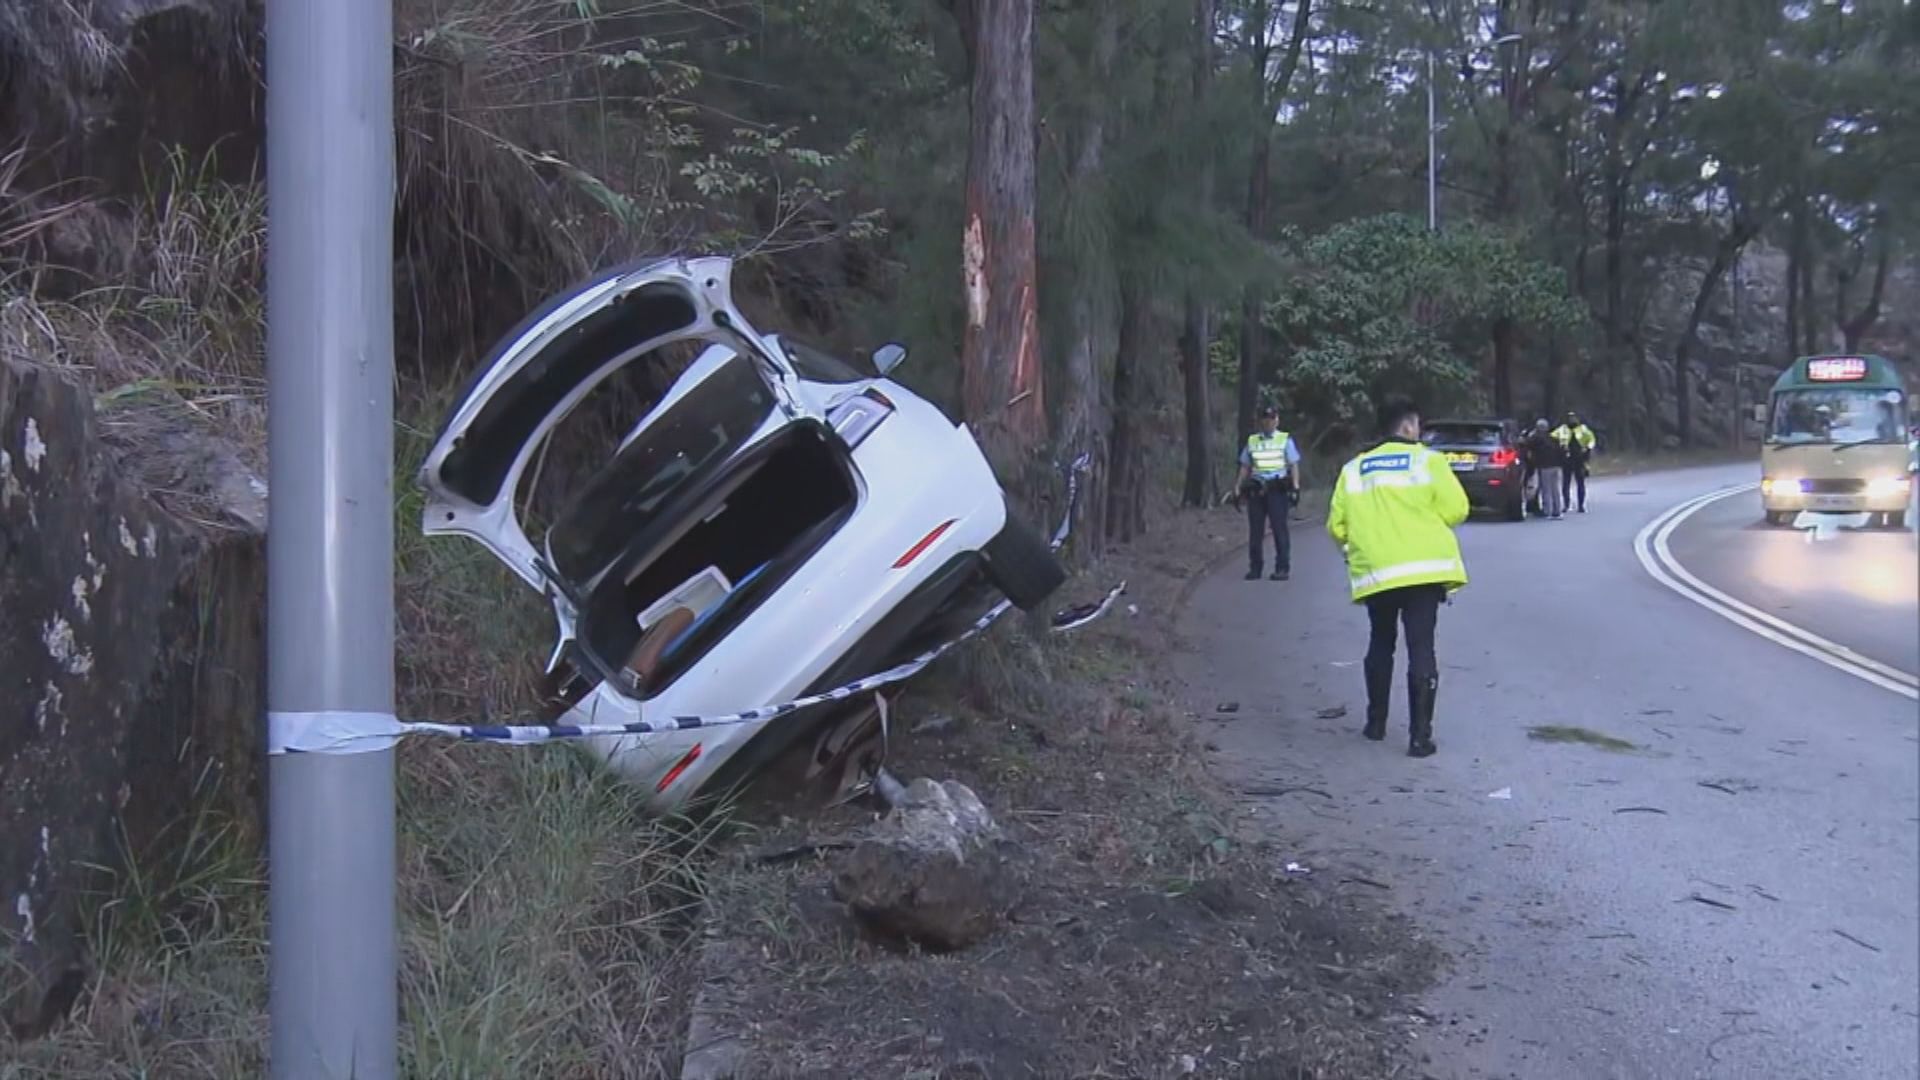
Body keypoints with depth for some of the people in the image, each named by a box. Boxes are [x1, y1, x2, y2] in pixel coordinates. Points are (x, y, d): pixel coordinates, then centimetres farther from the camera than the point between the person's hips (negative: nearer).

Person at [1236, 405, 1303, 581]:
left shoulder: (1285, 440, 8)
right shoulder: (1252, 441, 15)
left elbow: (1294, 465, 5)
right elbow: (1245, 467, 17)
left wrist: (1295, 487, -6)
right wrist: (1238, 488, 10)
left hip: (1277, 489, -3)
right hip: (1255, 490, 3)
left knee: (1279, 529, -5)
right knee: (1255, 529, 3)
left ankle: (1282, 568, -2)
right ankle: (1254, 568, 10)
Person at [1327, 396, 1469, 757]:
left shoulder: (1353, 469, 9)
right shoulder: (1427, 460, -1)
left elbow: (1337, 526, 6)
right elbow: (1456, 509, -8)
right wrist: (1427, 518, 14)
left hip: (1375, 571, 3)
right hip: (1424, 568, -3)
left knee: (1380, 643, 20)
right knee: (1421, 647, -2)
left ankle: (1376, 722, 27)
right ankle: (1420, 734, -6)